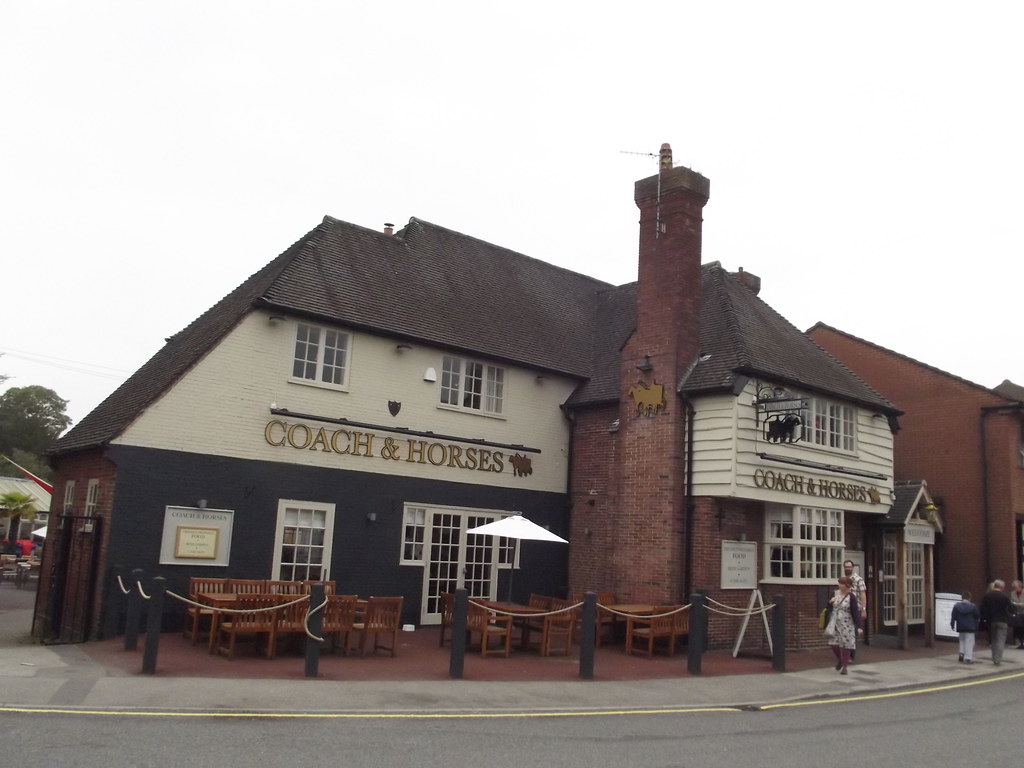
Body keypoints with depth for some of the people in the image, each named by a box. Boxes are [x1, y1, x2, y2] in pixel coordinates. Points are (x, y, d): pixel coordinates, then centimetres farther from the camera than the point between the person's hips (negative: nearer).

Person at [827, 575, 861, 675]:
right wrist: (830, 602, -6)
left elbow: (855, 612, -12)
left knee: (845, 645, -1)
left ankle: (844, 667, 10)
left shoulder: (851, 597, -10)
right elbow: (830, 607, 18)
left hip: (846, 625, -4)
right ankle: (840, 659, 31)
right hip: (835, 624, 5)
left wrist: (858, 626, -15)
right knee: (833, 644, 3)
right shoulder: (835, 594, 5)